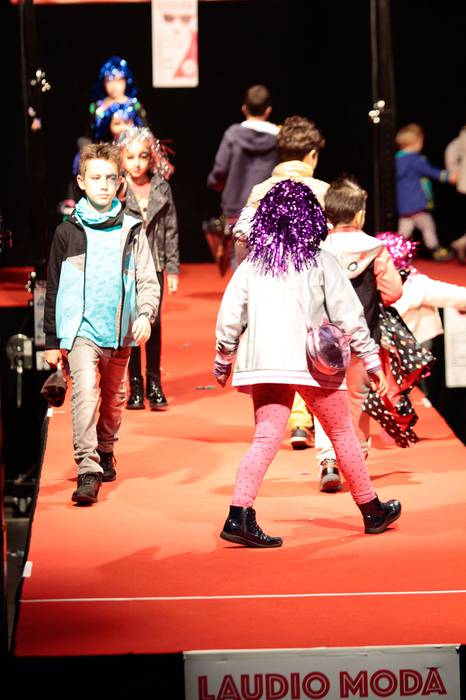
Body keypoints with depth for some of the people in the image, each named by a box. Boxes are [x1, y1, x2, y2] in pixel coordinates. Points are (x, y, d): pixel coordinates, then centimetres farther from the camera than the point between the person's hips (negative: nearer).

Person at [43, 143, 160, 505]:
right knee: (85, 391, -20)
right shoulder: (68, 232, 2)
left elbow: (148, 280, 6)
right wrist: (52, 341, 6)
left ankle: (106, 452, 41)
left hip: (120, 332, 3)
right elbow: (54, 289, 6)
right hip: (80, 329, -3)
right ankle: (87, 470, -23)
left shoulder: (131, 230, 5)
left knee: (114, 398, 17)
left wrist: (145, 314, -14)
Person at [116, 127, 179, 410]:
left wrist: (173, 269, 7)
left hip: (154, 263, 2)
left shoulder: (162, 188, 6)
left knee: (153, 321, -2)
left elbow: (171, 230, 9)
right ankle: (135, 385, 10)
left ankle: (154, 383, 9)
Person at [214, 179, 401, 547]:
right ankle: (372, 511, 25)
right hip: (313, 363, -2)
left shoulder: (252, 263, 6)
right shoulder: (320, 262, -2)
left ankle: (239, 515, -17)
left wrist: (223, 360, 16)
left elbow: (230, 315, 4)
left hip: (264, 362, 3)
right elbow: (348, 314, -4)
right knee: (342, 434, 12)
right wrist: (372, 361, 1)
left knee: (266, 437, 0)